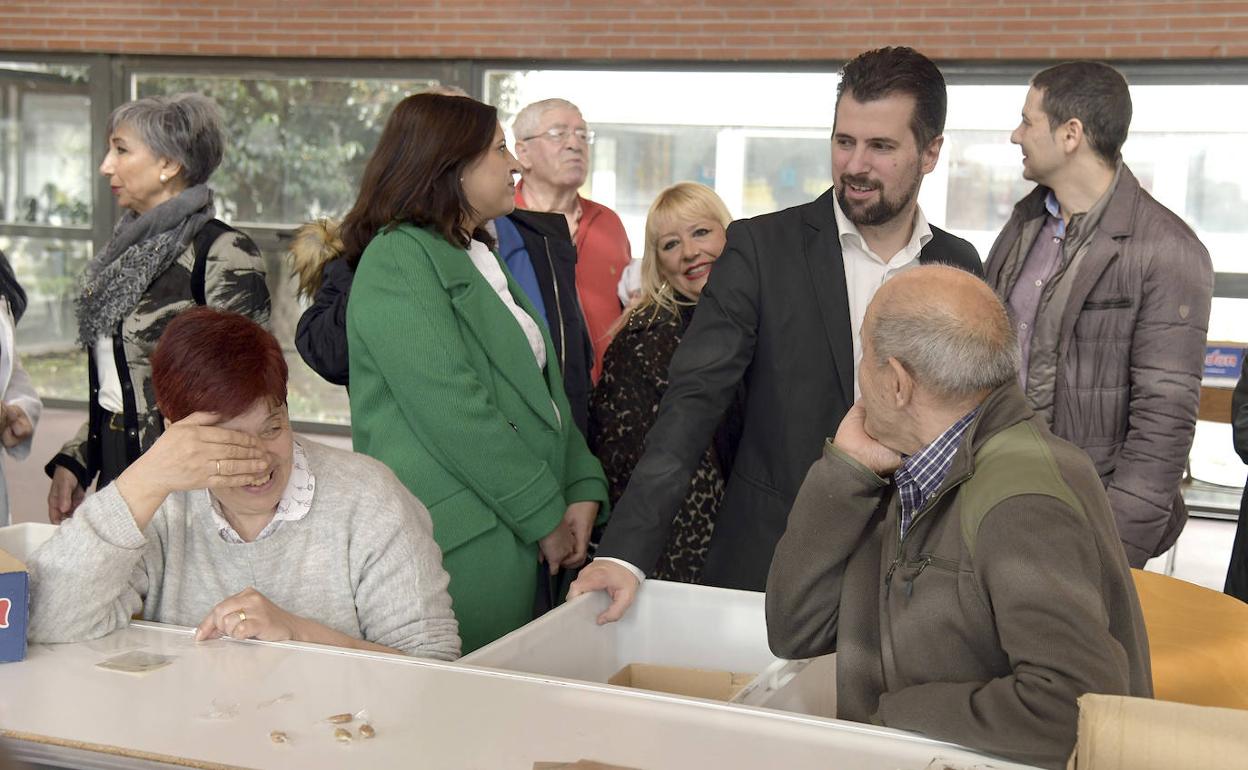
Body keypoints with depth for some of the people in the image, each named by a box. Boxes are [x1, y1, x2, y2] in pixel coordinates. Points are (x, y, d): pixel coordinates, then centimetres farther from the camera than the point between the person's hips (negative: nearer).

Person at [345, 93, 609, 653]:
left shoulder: (482, 258, 20)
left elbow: (543, 385, 18)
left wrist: (582, 492, 4)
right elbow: (451, 411, -18)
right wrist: (545, 516, -14)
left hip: (521, 541, 9)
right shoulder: (397, 258, -10)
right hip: (460, 546, -8)